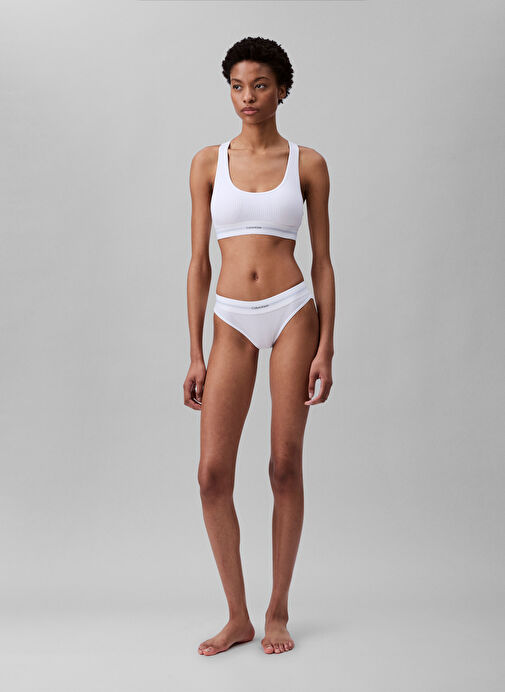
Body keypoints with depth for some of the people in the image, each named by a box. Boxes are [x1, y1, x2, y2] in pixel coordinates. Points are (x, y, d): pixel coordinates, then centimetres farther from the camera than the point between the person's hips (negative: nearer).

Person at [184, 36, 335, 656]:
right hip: (233, 320, 2)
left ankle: (278, 610, 19)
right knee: (213, 474, -4)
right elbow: (198, 262, 5)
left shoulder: (307, 163, 4)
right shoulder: (208, 163, 6)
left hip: (293, 311, -1)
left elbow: (322, 260, 4)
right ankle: (237, 617, 13)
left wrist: (325, 348, -3)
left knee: (285, 466, 3)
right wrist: (195, 354, 1)